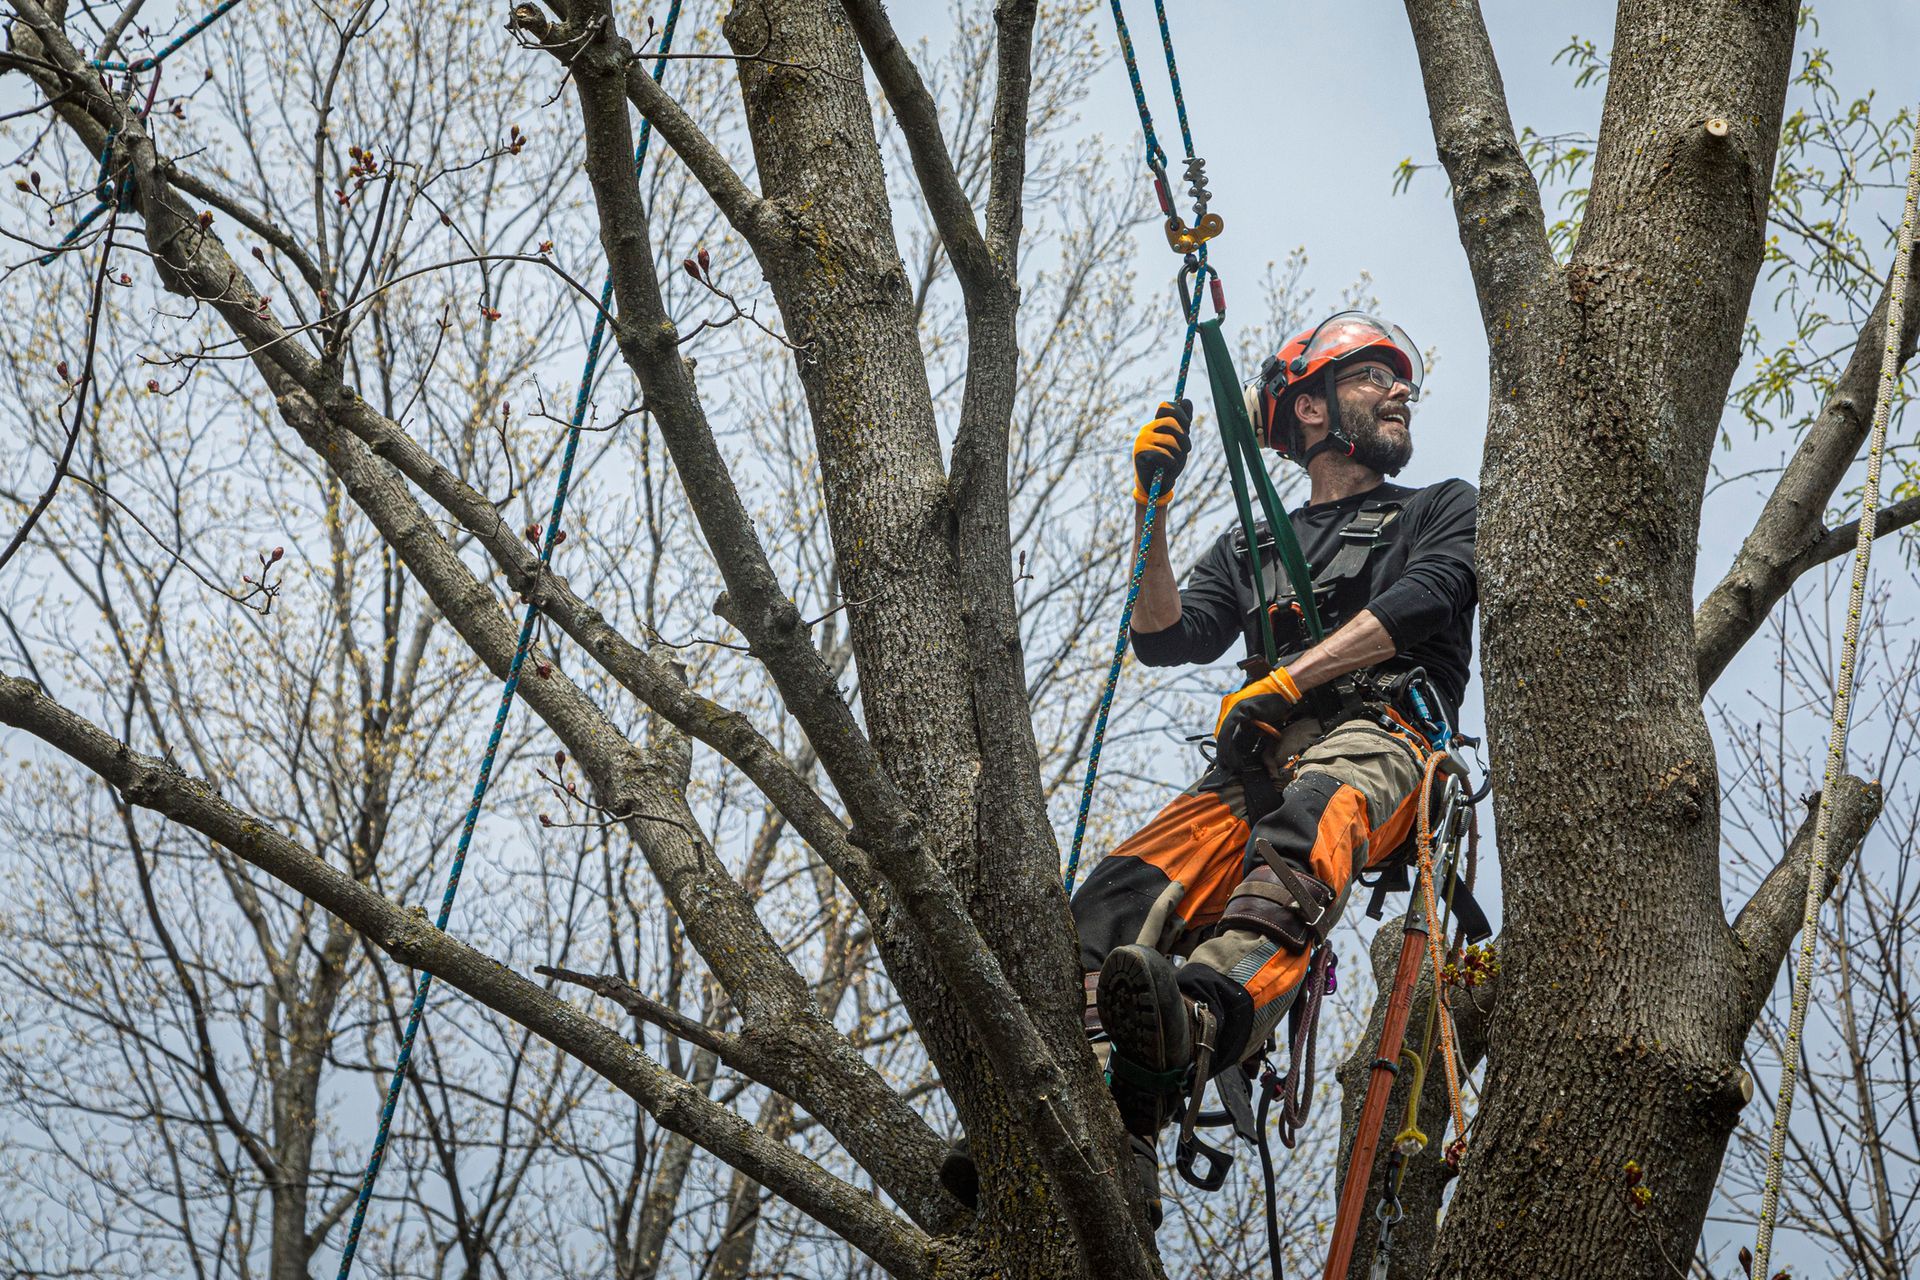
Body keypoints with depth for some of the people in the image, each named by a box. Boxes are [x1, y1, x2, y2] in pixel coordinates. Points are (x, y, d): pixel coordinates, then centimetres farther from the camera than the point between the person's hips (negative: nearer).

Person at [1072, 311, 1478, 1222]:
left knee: (1309, 818, -41)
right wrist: (1151, 506, 5)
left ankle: (1201, 1020, -70)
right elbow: (1165, 638, 18)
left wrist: (1286, 682, -9)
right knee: (1124, 892, -27)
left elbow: (1422, 599, 3)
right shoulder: (1249, 550, 34)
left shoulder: (1445, 511, 25)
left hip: (1378, 739, -3)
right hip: (1259, 762, 4)